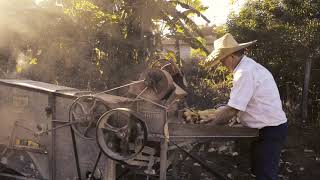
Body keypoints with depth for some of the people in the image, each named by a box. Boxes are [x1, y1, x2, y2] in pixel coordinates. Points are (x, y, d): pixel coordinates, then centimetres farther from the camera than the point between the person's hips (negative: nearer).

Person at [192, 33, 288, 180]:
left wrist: (209, 123, -9)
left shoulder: (245, 73, -22)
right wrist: (214, 115, 10)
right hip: (270, 126, 10)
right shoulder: (248, 66, 11)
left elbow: (232, 110, -22)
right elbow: (236, 105, 14)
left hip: (270, 130, -10)